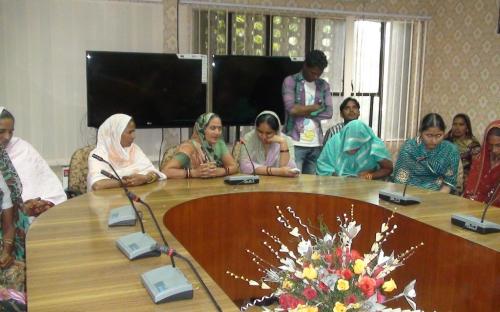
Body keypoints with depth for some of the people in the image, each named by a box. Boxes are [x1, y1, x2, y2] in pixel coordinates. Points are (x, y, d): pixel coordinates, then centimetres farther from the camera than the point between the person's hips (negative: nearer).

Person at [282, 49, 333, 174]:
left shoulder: (324, 85, 13)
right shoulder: (290, 81, 1)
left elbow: (328, 112, 2)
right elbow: (292, 109, -12)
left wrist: (303, 112, -5)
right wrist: (316, 106, 0)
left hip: (316, 144, 4)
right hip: (295, 143, -4)